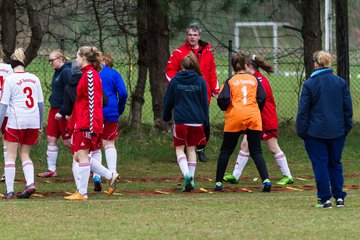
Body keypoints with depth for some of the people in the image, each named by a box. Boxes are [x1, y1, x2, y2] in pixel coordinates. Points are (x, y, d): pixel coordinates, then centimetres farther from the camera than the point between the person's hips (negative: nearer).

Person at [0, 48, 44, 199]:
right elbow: (41, 103, 14)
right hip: (33, 122, 4)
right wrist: (40, 124, 22)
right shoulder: (34, 79, 9)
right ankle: (30, 183, -5)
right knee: (25, 154, 15)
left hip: (16, 122, -4)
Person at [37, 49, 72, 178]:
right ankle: (51, 169, 10)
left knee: (68, 141, -3)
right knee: (51, 139, 6)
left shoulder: (67, 72, -16)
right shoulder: (57, 72, 13)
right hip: (54, 109, 9)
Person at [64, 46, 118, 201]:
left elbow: (92, 101, -19)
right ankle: (110, 176, 15)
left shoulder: (90, 75, -12)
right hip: (81, 123, 10)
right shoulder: (86, 74, 19)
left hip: (86, 124, -10)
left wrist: (91, 126, -24)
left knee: (82, 156, -6)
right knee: (78, 156, 11)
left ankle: (82, 193, -3)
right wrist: (71, 125, 27)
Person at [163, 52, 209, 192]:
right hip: (197, 121, 2)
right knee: (191, 149, 14)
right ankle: (190, 179, 8)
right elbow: (204, 102, 5)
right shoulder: (200, 81, 2)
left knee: (180, 149, 4)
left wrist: (166, 116, 22)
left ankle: (186, 174, -20)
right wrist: (205, 120, 13)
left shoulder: (175, 81, -1)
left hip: (180, 120, -2)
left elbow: (168, 101, 6)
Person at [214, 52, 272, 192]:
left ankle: (218, 182, 11)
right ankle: (266, 180, -14)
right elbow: (262, 98, 1)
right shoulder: (254, 79, 10)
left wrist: (226, 108, 17)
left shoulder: (230, 81, 6)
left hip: (235, 117, -1)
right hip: (253, 117, 1)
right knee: (256, 151, 4)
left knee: (225, 151, 11)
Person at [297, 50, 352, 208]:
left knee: (320, 164, 2)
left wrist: (301, 131, 0)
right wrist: (347, 127, 15)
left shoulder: (309, 84, -8)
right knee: (335, 163, 15)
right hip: (337, 131, 4)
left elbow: (303, 111, -7)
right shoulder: (341, 83, 2)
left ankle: (325, 198, 0)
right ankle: (339, 197, 9)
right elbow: (348, 108, 7)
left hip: (315, 132, -4)